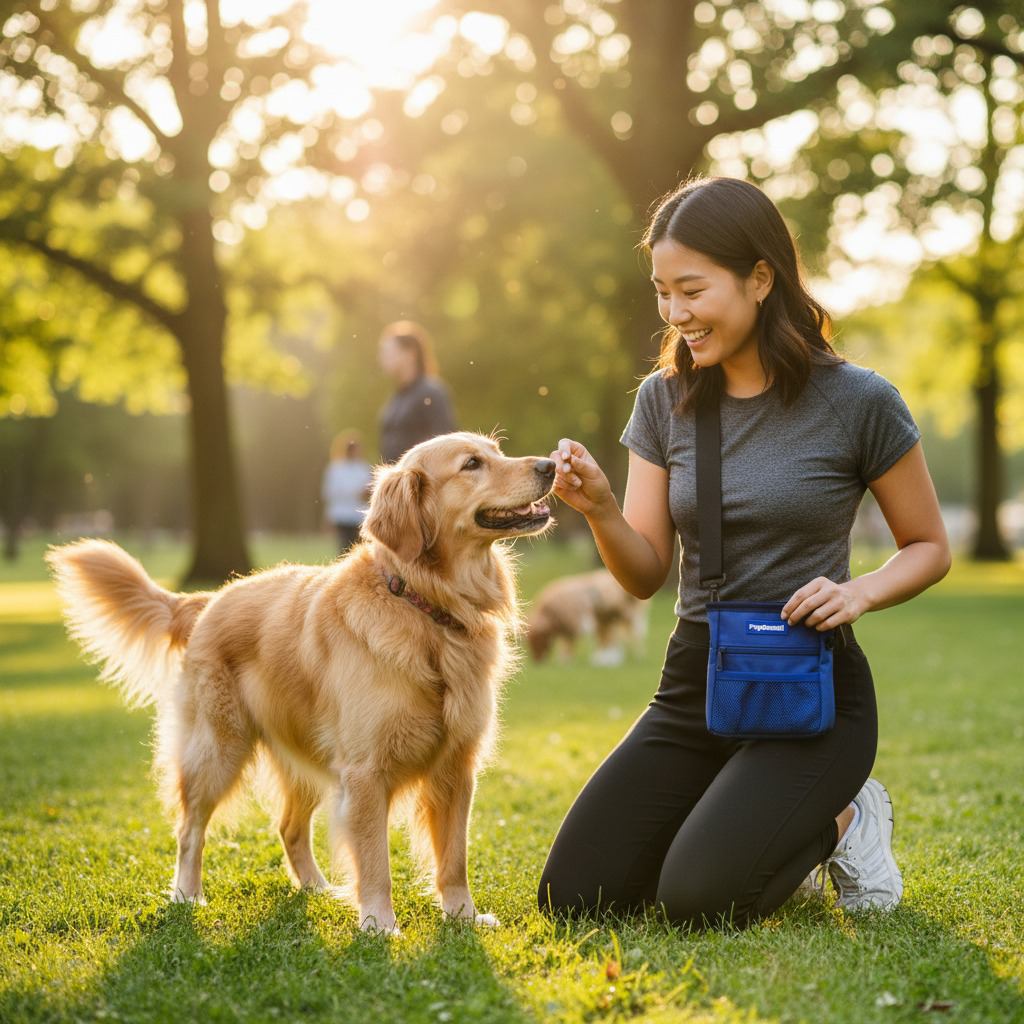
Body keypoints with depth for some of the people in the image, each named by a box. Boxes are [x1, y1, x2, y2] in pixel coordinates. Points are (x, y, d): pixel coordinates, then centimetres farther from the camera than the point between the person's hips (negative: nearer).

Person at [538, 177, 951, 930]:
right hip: (695, 687, 5)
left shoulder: (857, 403, -9)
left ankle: (841, 821, 7)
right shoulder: (664, 400, 3)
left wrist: (861, 592, -18)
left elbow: (930, 547, 2)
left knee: (699, 900, -23)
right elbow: (645, 575, 1)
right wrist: (600, 509, -19)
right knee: (572, 896, -5)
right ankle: (763, 831, 18)